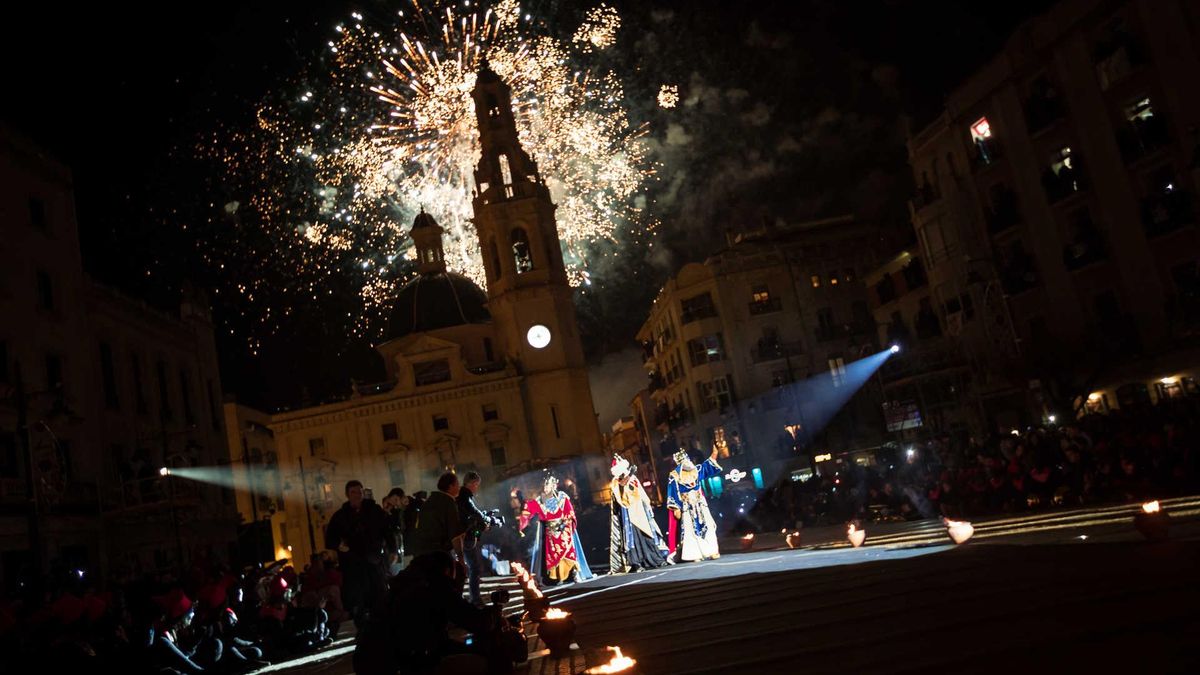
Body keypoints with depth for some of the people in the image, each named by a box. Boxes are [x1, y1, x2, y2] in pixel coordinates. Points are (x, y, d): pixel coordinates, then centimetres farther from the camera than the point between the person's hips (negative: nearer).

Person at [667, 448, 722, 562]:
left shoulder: (695, 470, 11)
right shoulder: (674, 476, -4)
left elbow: (707, 467, 21)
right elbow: (673, 493, -6)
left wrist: (714, 454, 12)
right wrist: (676, 508, -12)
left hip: (700, 504, 5)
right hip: (687, 507, -5)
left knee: (706, 526, -1)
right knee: (691, 529, -7)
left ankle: (711, 551, 3)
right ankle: (695, 554, -6)